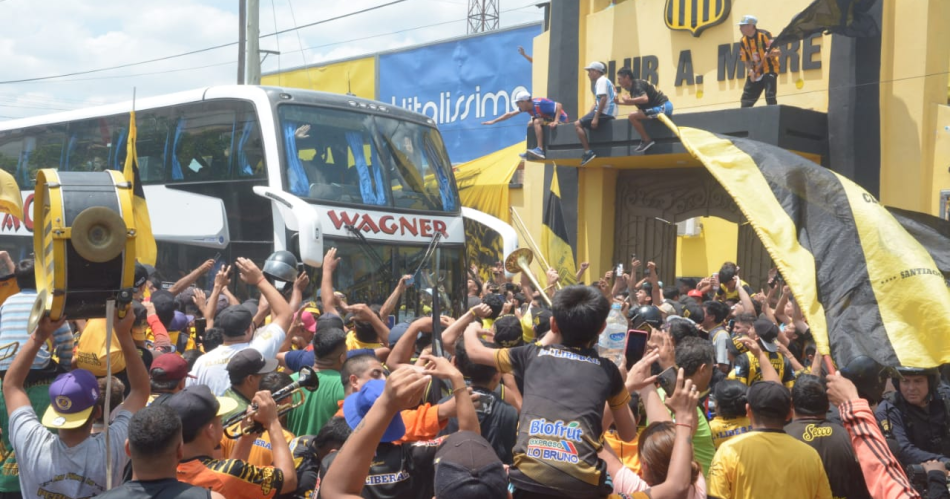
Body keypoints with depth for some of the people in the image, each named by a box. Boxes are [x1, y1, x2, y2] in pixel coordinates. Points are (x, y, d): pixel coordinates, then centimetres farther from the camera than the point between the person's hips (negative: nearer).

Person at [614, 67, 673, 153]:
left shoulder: (637, 85, -16)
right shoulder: (633, 86, 12)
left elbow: (645, 99, -32)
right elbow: (637, 102, 19)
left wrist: (629, 100, -20)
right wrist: (620, 102, 11)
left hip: (663, 107, -10)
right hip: (663, 107, 10)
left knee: (632, 116, -14)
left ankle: (647, 140, -7)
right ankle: (644, 139, 20)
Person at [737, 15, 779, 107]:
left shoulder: (764, 35, -17)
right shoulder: (743, 41, 1)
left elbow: (776, 52, -19)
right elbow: (746, 60, 7)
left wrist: (770, 53, -42)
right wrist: (750, 70, -12)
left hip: (769, 69, -6)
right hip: (754, 73, 6)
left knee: (770, 97, -19)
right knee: (746, 101, 5)